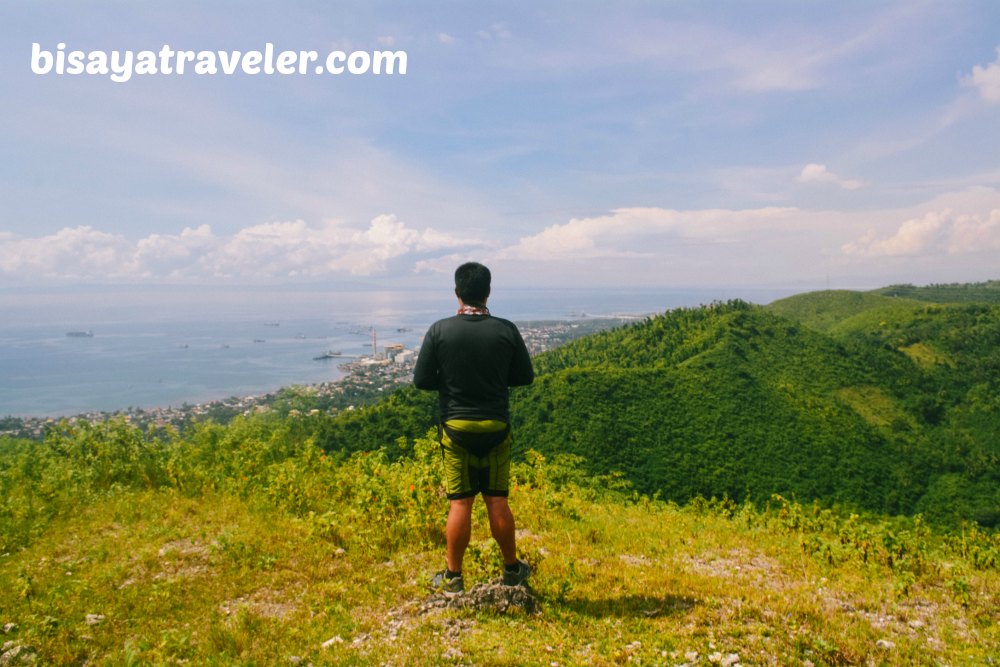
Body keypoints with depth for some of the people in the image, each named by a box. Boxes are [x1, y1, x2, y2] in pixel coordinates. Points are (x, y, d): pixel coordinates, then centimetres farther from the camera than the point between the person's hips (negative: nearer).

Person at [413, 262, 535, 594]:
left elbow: (422, 380, -5)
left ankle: (453, 576, 17)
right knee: (497, 500, 12)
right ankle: (512, 569, 25)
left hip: (456, 426, -1)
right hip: (496, 426, 1)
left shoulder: (439, 331, -8)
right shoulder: (506, 330, -5)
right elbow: (525, 377, 3)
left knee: (460, 503, 5)